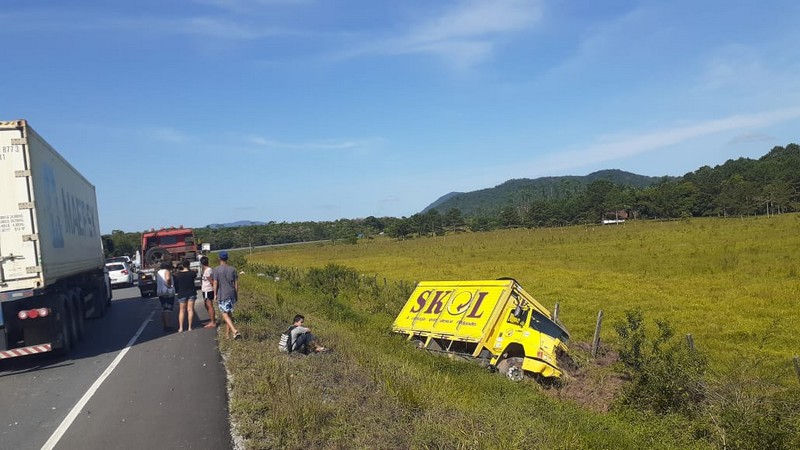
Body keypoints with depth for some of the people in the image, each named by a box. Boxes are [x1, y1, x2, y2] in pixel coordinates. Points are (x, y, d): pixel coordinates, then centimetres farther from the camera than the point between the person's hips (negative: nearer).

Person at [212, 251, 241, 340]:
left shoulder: (216, 270, -8)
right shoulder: (232, 269, 2)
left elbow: (215, 283, -9)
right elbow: (236, 283, 4)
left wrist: (215, 295, 0)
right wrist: (236, 294, 12)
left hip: (222, 295, -4)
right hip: (231, 294, 4)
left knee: (225, 314, -4)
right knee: (229, 313, 15)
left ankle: (234, 331, -21)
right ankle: (227, 333, 23)